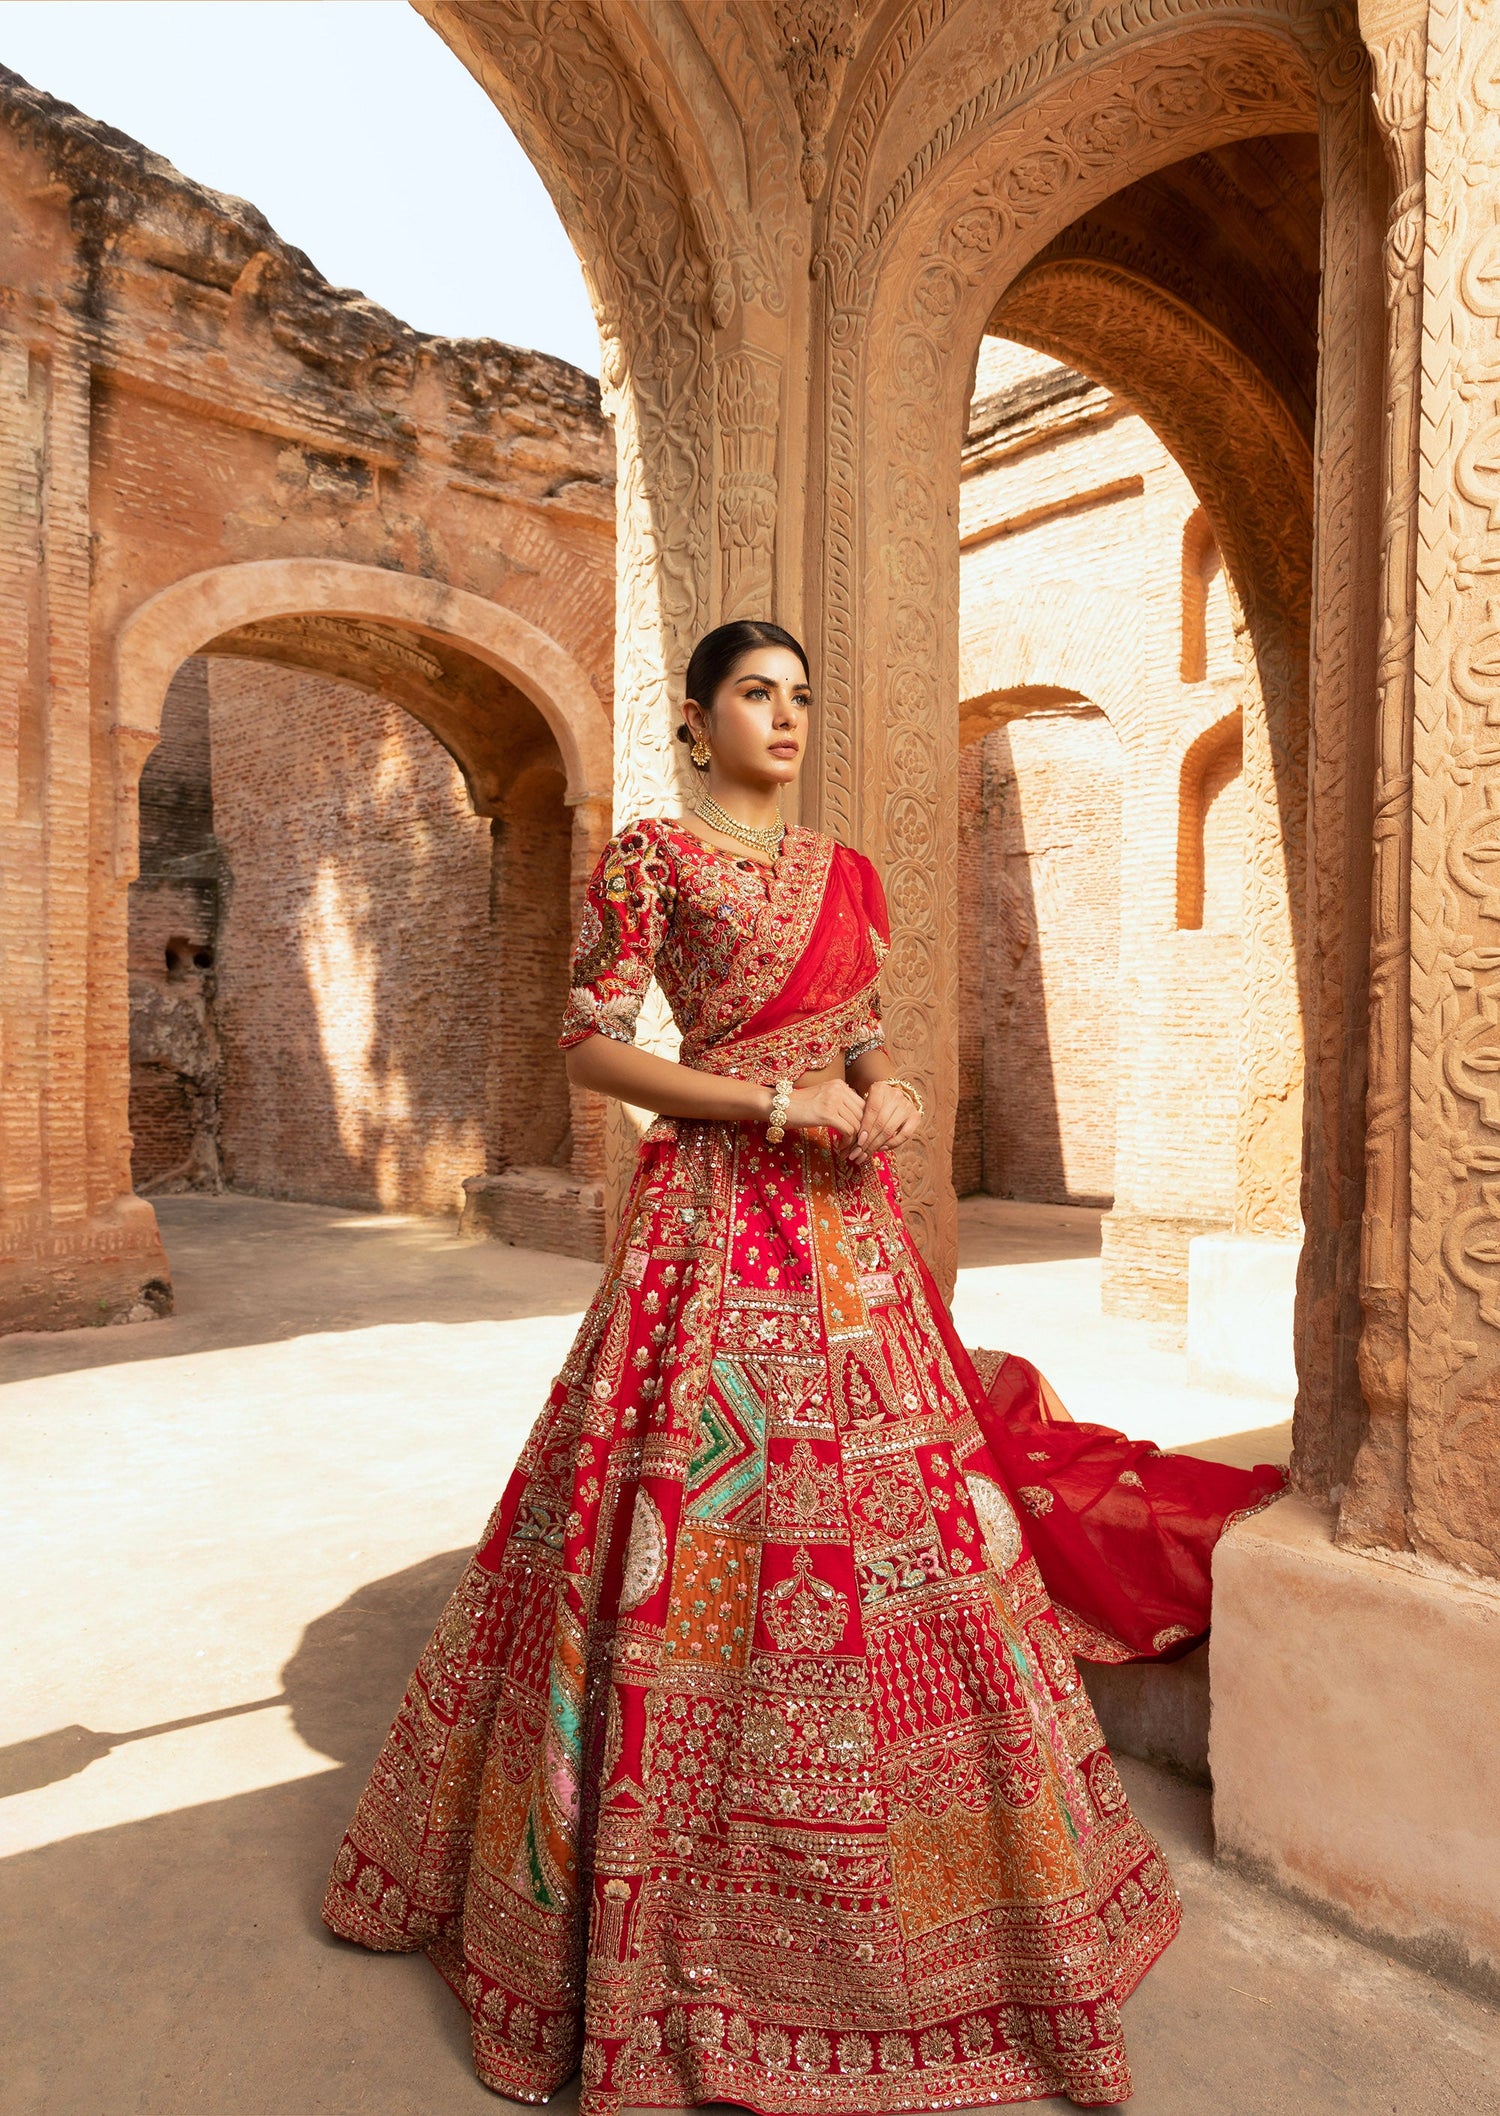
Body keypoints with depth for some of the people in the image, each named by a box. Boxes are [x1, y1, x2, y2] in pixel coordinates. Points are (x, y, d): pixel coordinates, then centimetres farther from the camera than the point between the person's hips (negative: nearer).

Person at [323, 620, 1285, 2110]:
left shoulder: (841, 870, 16)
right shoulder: (650, 857, -3)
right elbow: (590, 1046, -8)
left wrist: (885, 1090, -4)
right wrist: (772, 1104, -16)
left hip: (847, 1219, 6)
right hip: (714, 1207, -6)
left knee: (889, 1509, 10)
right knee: (700, 1518, -3)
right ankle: (652, 1906, 19)